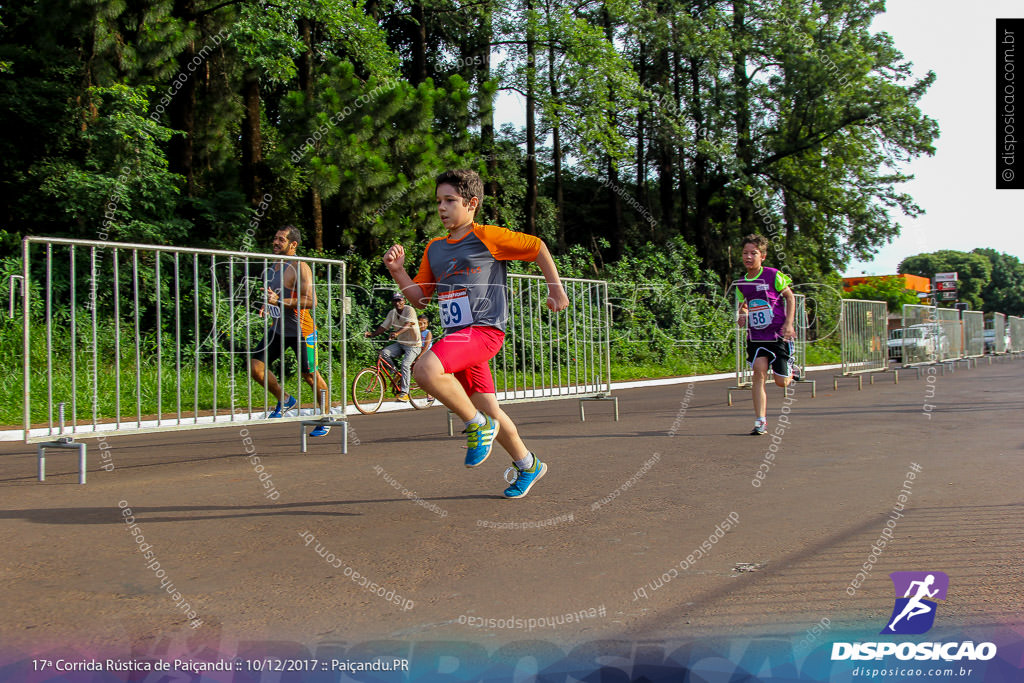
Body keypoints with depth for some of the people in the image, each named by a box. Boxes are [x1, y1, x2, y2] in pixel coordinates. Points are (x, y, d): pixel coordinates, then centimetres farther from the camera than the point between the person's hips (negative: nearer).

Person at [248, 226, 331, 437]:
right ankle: (284, 400, 16)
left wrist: (280, 302, -29)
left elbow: (310, 301, -23)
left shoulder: (300, 267, -14)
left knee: (310, 375, 1)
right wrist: (269, 306, 11)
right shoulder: (274, 267, 12)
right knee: (255, 365, -3)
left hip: (300, 330, -8)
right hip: (278, 328, 8)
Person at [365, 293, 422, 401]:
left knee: (405, 365, -22)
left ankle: (404, 393, -16)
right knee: (385, 352, -18)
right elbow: (383, 327, 1)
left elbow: (408, 324, -32)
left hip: (413, 344, -6)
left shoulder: (409, 310, -15)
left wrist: (397, 333, -51)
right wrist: (372, 334, -18)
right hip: (400, 343, 6)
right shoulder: (392, 313, 4)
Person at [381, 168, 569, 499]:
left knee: (426, 369, -31)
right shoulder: (434, 248, 15)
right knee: (490, 412, 13)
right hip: (456, 336, 7)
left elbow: (537, 247, 6)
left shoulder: (488, 236, -3)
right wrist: (397, 270, 1)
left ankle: (478, 426, -11)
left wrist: (556, 288, 11)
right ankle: (528, 465, 34)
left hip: (483, 329, -7)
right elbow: (419, 297, 17)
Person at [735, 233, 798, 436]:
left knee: (781, 382, 0)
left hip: (779, 335, -3)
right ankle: (760, 421, -11)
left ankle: (791, 371, 38)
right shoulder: (741, 284, 5)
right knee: (759, 371, -16)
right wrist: (743, 316, -2)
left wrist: (788, 324, -10)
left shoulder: (773, 275, -8)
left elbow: (790, 297, 0)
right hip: (756, 336, 3)